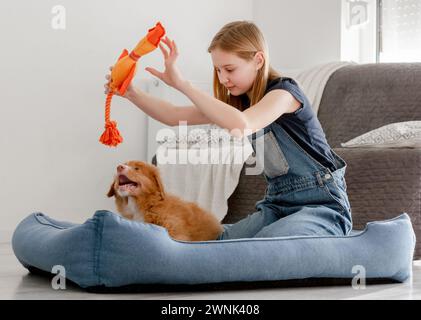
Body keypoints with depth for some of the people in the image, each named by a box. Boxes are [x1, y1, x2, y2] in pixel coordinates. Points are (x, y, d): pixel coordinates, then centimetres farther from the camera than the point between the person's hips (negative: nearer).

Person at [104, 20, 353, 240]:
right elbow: (175, 116, 8)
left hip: (322, 205, -6)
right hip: (278, 203, 6)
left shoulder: (284, 91, -14)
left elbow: (241, 125, -35)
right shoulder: (239, 101, 10)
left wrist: (181, 83, -34)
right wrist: (132, 93, -8)